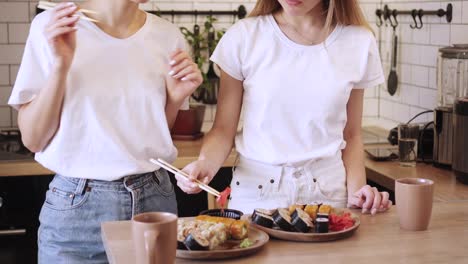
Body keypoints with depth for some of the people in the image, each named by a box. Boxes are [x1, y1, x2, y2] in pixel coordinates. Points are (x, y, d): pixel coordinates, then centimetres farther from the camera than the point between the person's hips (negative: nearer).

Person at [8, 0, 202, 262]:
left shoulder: (168, 35, 1)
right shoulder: (52, 26, -7)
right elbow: (33, 140, -8)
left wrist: (178, 96, -7)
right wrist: (61, 65, -19)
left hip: (155, 199, 3)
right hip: (76, 205, -2)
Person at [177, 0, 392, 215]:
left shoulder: (359, 42, -1)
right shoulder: (243, 37, -7)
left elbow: (351, 135, 6)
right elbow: (224, 129, -5)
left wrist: (356, 191, -7)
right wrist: (205, 163, -23)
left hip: (327, 193, 1)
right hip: (255, 189, -1)